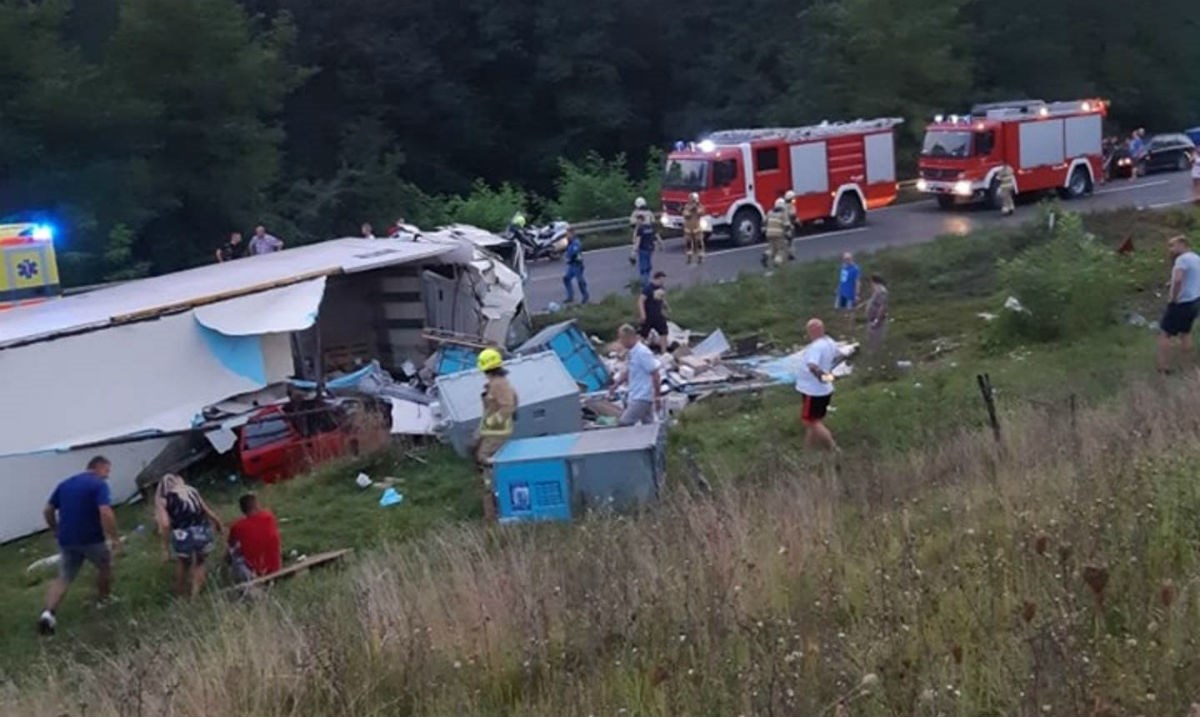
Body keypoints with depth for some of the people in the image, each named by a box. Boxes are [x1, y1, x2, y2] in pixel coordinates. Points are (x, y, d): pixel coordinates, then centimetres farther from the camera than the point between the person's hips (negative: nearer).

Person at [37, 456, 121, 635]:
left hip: (67, 540, 5)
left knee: (63, 578, 9)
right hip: (91, 539, -5)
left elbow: (47, 511, 15)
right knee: (105, 566, 23)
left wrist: (57, 532, 27)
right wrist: (115, 538, -17)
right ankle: (104, 600, 38)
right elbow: (105, 513, -23)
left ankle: (48, 612, -11)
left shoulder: (65, 484, 12)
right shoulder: (99, 484, -10)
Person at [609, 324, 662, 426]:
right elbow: (627, 372, 25)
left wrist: (657, 396, -17)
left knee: (623, 423, -11)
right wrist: (615, 386, 14)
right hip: (636, 396, 9)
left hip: (642, 397, -9)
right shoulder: (630, 353, 11)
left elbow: (655, 374, -18)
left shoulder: (642, 352, -17)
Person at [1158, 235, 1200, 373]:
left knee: (1166, 334, 1)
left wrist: (1173, 298, -22)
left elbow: (1178, 280, -34)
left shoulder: (1182, 259, -18)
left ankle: (1164, 367, 1)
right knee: (1186, 332, 22)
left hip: (1181, 303, -9)